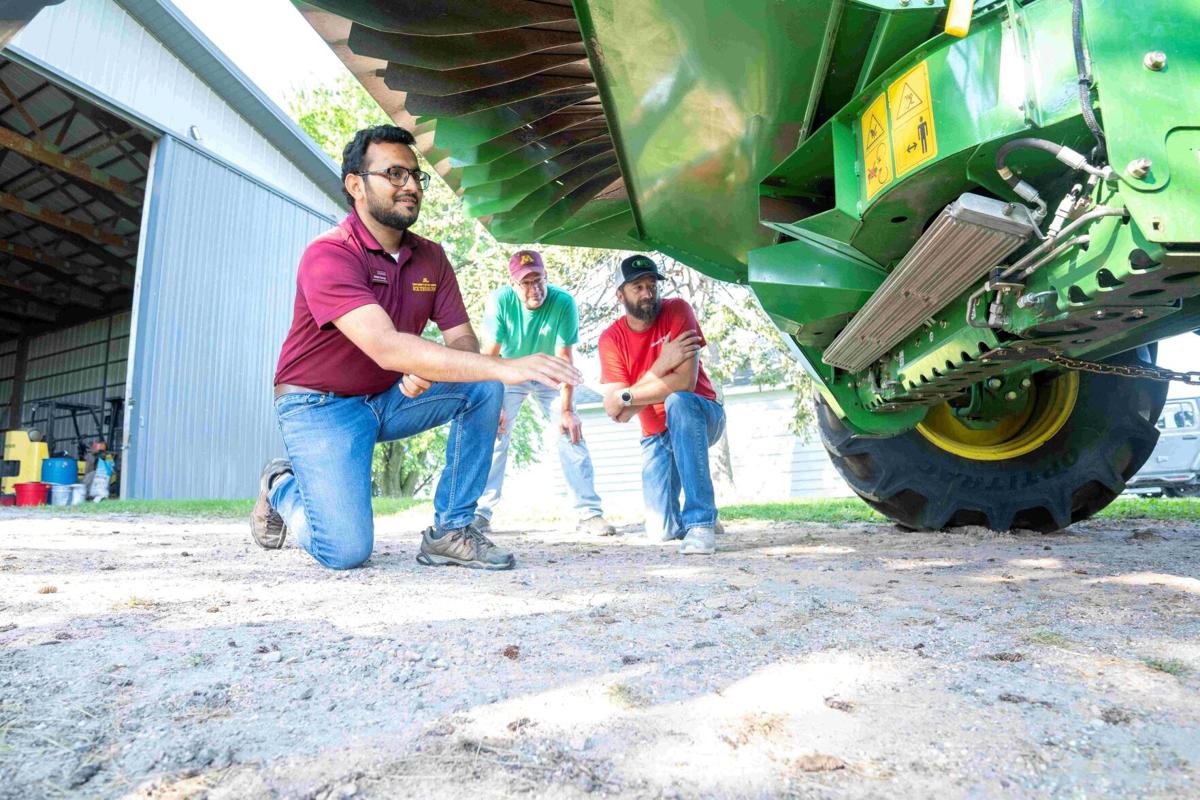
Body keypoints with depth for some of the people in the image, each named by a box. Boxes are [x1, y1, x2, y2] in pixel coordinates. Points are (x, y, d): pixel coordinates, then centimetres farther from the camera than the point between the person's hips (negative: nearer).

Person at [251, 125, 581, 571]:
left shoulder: (431, 258, 0)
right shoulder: (328, 255, -22)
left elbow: (463, 340, -3)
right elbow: (387, 348, -36)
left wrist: (426, 372, -29)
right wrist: (506, 366, -43)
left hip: (390, 398, 6)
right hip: (322, 405, -6)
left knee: (482, 388, -16)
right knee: (346, 550, -19)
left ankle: (449, 533, -8)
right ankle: (283, 487, 16)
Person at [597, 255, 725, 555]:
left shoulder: (676, 310, -15)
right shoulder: (611, 339, -8)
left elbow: (685, 382, -27)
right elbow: (617, 413, -18)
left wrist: (627, 395, -21)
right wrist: (661, 365, -27)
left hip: (700, 416, -3)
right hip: (656, 434, 3)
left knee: (677, 402, -38)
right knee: (662, 529, -9)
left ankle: (701, 521, -33)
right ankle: (683, 521, 31)